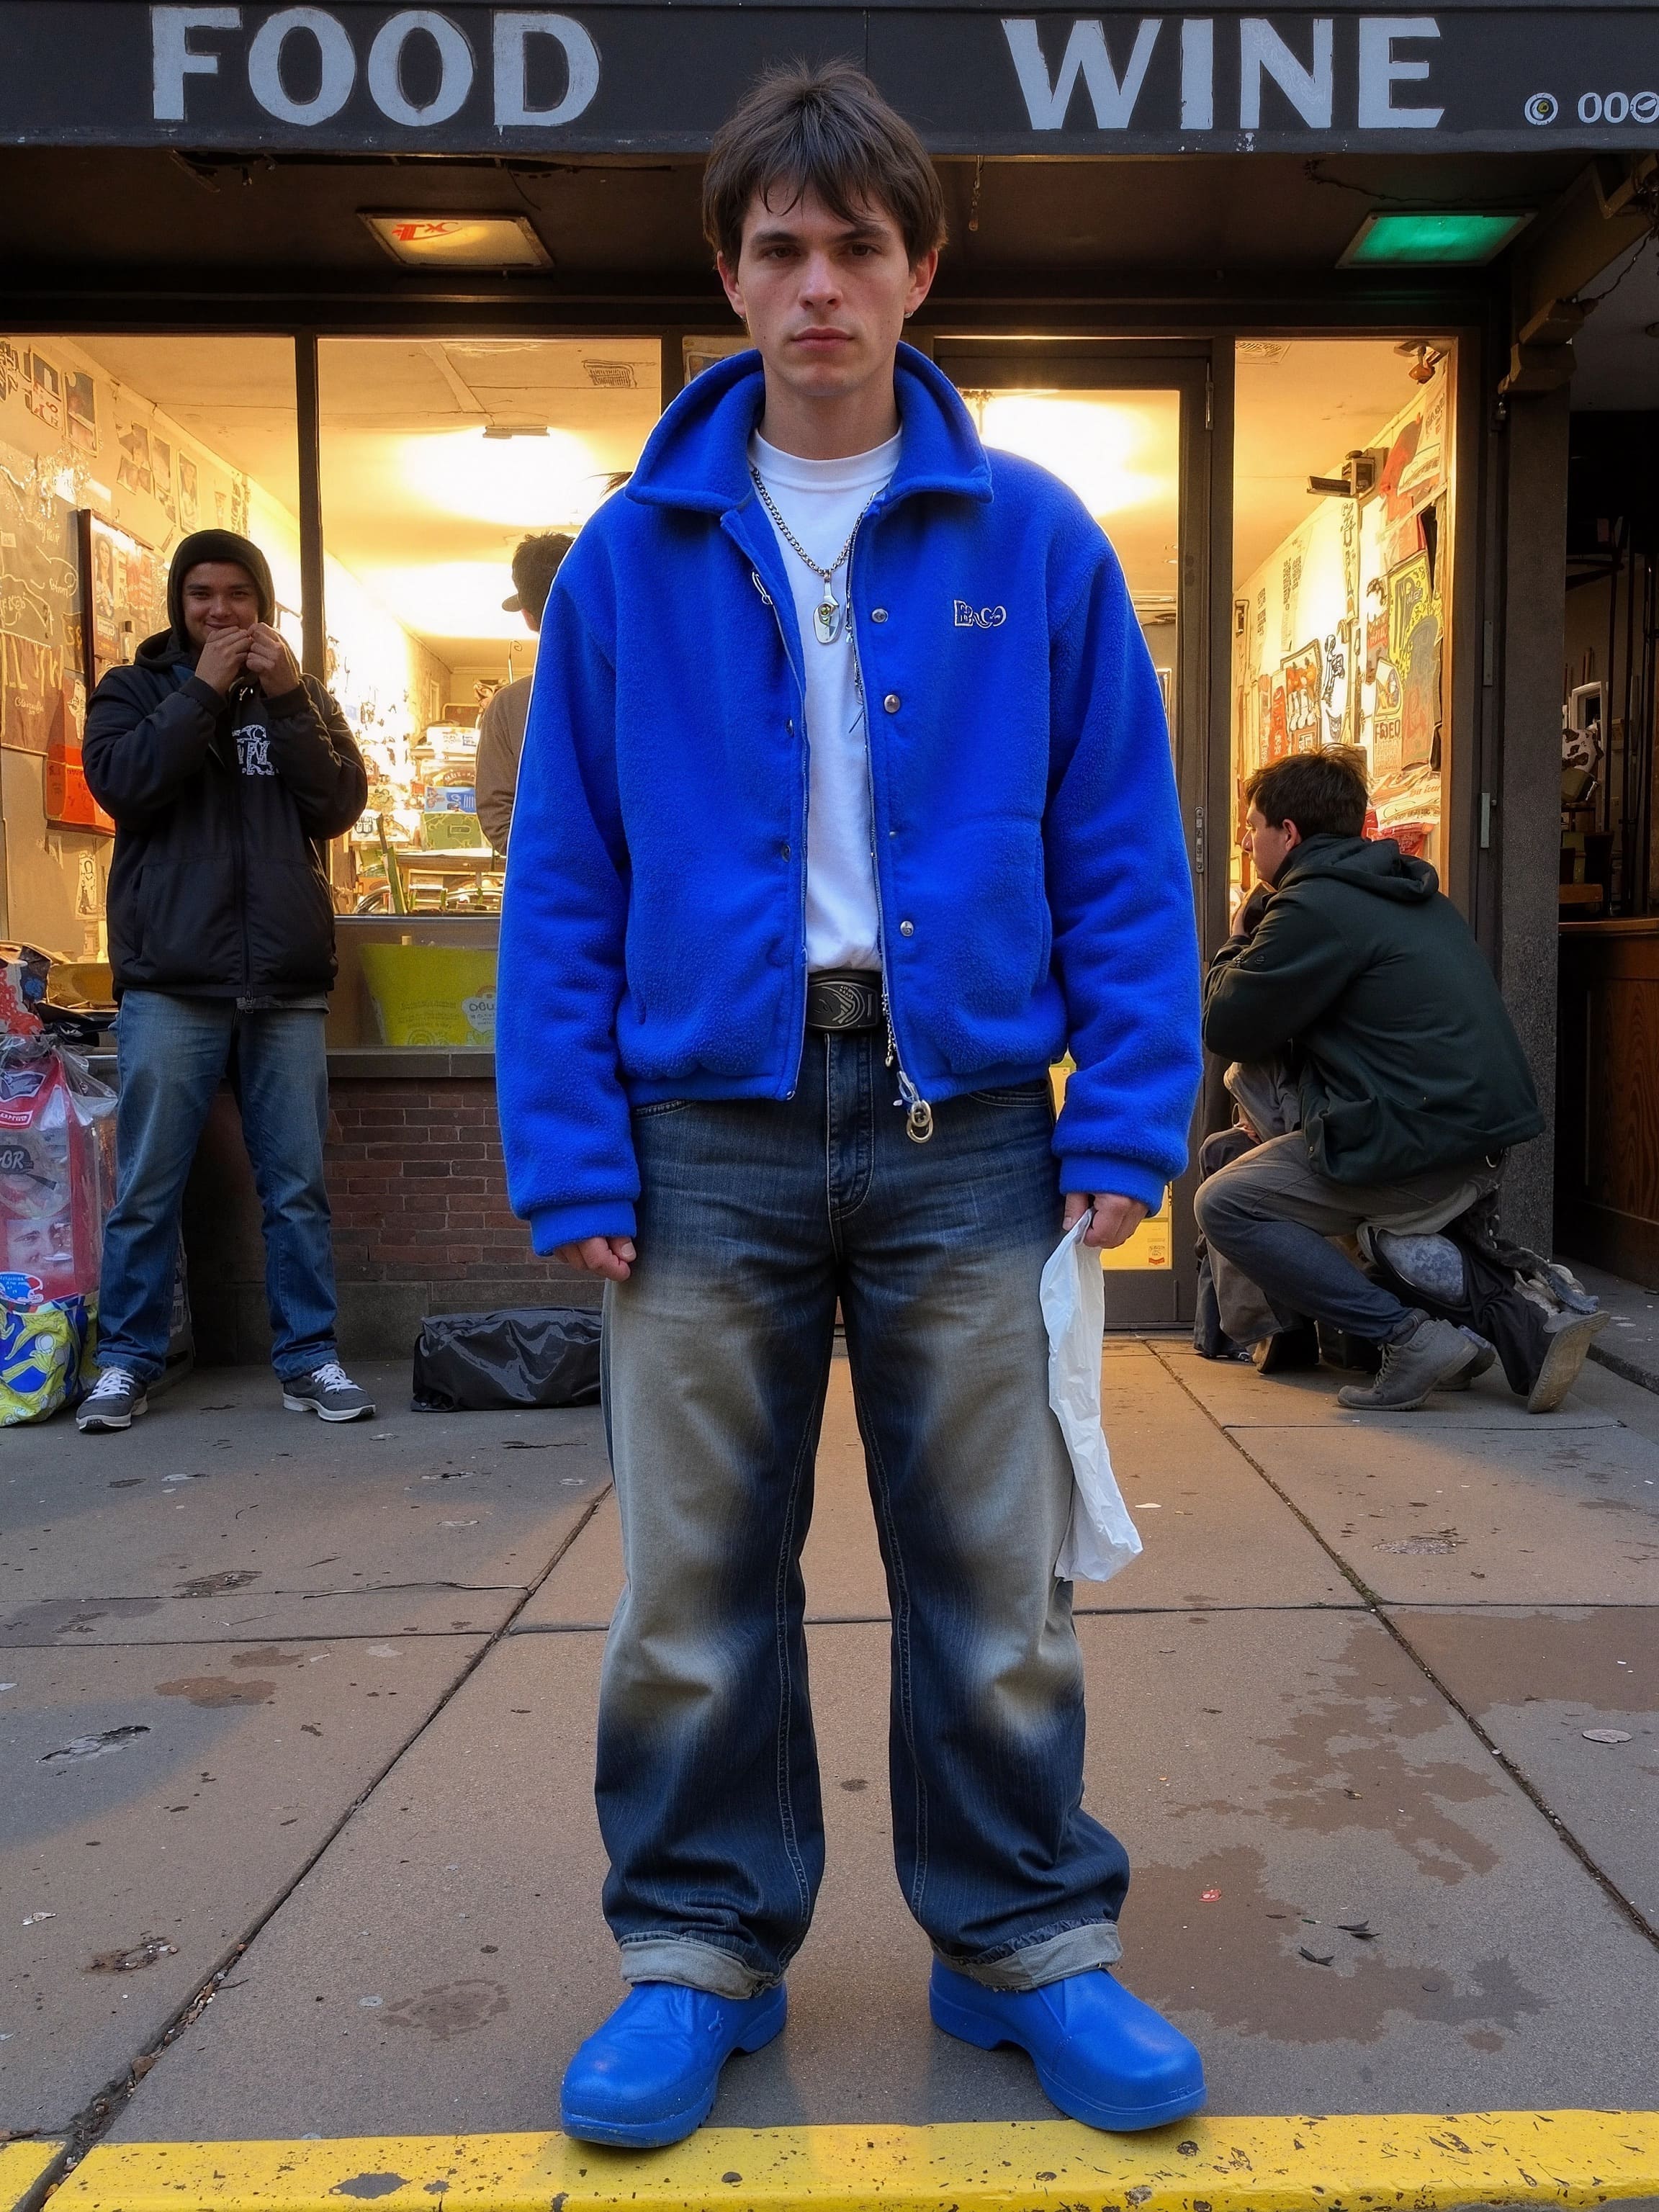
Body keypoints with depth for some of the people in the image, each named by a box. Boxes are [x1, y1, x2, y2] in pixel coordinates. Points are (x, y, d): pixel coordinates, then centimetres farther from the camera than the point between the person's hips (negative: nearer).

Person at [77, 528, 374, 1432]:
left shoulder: (300, 695, 16)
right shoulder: (133, 689, 12)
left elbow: (340, 807, 2)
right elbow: (121, 786, -8)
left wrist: (288, 699, -7)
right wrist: (203, 691, -9)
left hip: (285, 983, 2)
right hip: (170, 982, -1)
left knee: (297, 1186, 3)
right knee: (146, 1187, 0)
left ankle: (308, 1356, 11)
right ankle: (127, 1359, 11)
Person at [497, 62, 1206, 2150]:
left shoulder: (1035, 542, 5)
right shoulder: (632, 554, 6)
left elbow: (1122, 854, 4)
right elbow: (561, 878, 4)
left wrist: (1127, 1127, -4)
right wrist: (568, 1158, -4)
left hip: (962, 1121, 0)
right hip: (709, 1129, 1)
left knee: (991, 1575, 8)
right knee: (697, 1583, 8)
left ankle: (1025, 1942, 27)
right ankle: (700, 1952, 26)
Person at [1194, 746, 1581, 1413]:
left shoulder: (1315, 907, -13)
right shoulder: (1403, 889, 16)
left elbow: (1224, 1030, -6)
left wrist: (1242, 938, 8)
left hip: (1422, 1149, -9)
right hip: (1479, 1127, 10)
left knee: (1222, 1206, -3)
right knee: (1255, 1077, 20)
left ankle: (1410, 1336, -9)